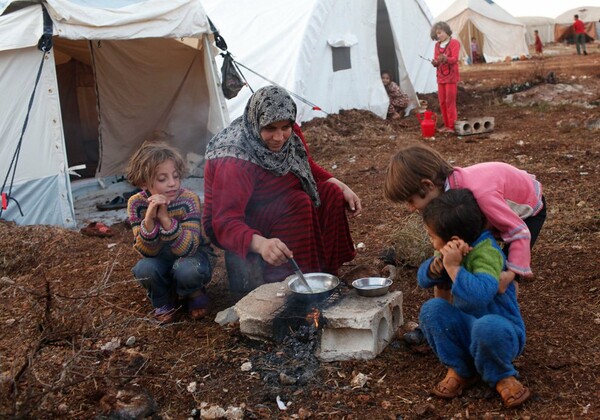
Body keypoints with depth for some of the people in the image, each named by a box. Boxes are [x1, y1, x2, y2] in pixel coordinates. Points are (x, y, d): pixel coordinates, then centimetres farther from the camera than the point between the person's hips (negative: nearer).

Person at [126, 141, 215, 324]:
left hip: (193, 254, -2)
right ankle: (164, 301, 2)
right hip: (161, 259, 2)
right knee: (144, 268, -31)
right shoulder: (136, 204, -18)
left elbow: (188, 249, -33)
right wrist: (149, 219, -39)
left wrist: (166, 219, -46)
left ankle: (195, 294, 1)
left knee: (186, 270, -36)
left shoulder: (189, 199, -26)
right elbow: (146, 252, -21)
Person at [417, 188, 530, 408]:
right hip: (466, 328, 7)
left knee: (487, 326, -41)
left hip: (499, 331, -6)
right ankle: (458, 370, -4)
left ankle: (502, 376, -8)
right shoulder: (452, 251, 1)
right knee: (432, 309, -21)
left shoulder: (487, 252, -26)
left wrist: (453, 267, -38)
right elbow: (423, 279, 0)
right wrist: (440, 262, -18)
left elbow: (480, 295, -43)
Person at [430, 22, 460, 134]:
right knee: (442, 102, 5)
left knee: (450, 101, -7)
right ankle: (446, 125, 13)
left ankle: (452, 126, -3)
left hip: (451, 76, -6)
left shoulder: (454, 43, -5)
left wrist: (445, 59, -36)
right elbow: (436, 61, 9)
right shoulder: (437, 45, 12)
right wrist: (435, 62, -16)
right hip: (440, 77, 6)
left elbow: (454, 59, -16)